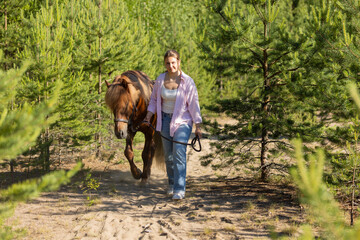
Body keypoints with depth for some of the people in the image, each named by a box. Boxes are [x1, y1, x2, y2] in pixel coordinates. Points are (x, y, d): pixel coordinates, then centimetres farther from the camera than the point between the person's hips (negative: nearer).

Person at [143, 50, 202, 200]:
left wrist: (198, 127, -7)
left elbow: (194, 104, -8)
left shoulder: (187, 82, -13)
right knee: (168, 155, 12)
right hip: (165, 120, 4)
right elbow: (154, 99, 12)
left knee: (179, 154, -16)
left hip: (182, 121, -4)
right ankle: (172, 183, 31)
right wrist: (149, 115, 0)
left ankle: (180, 189, -16)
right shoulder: (160, 80, -3)